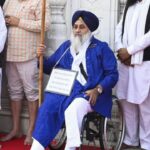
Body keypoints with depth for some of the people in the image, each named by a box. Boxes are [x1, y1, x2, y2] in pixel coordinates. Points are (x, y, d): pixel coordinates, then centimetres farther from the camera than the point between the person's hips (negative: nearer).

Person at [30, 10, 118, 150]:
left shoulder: (101, 48, 6)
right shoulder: (66, 46, 19)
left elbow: (112, 74, -1)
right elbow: (50, 67, 22)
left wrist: (97, 90, -16)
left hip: (89, 93, -4)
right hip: (65, 90, 4)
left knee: (73, 109, -35)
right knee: (48, 106, -25)